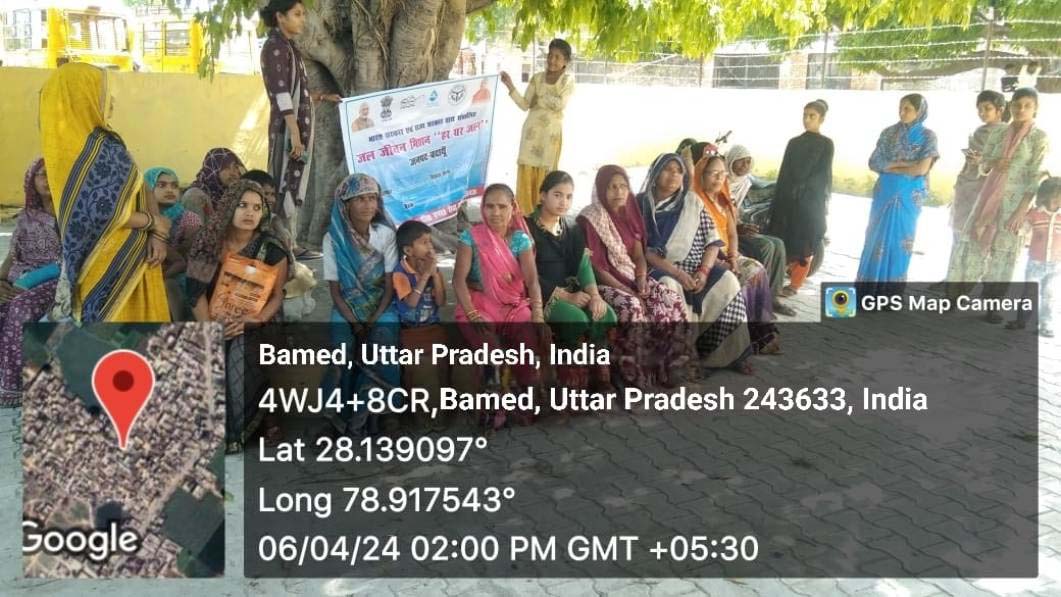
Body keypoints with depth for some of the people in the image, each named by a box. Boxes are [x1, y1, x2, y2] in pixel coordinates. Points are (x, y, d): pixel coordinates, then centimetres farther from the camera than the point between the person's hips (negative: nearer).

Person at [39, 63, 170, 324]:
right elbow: (108, 213, -23)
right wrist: (156, 223, -8)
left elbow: (141, 189, 8)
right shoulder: (95, 149, -18)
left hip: (127, 255, 8)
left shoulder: (104, 142, 9)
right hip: (109, 261, -8)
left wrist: (157, 234, -6)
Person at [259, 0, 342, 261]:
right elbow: (281, 93, -17)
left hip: (299, 125, 9)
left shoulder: (287, 46, 17)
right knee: (286, 186, -7)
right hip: (288, 127, -9)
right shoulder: (275, 46, -10)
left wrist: (322, 97, 27)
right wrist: (294, 133, -22)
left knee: (295, 185, 10)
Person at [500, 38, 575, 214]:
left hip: (551, 132, -3)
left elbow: (560, 104, -14)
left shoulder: (568, 80, 1)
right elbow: (524, 105, 2)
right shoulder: (537, 78, 9)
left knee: (544, 174, -2)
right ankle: (522, 214, 3)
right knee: (526, 172, -2)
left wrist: (539, 99, -7)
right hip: (531, 130, 3)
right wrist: (510, 87, -9)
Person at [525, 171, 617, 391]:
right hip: (540, 295, -6)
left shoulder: (571, 230, 13)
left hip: (570, 290, 6)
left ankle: (598, 376, -10)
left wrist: (594, 295, -17)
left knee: (606, 315, -20)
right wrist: (567, 297, -17)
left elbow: (583, 264, 2)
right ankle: (574, 380, -15)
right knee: (578, 320, -31)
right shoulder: (528, 228, -7)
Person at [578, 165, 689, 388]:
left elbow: (639, 255, 10)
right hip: (604, 283, -6)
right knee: (631, 307, -35)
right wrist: (628, 292, -20)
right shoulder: (589, 219, -11)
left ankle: (665, 365, -9)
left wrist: (641, 281, -11)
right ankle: (635, 373, -21)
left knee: (673, 299, -18)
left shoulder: (630, 213, 9)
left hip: (632, 278, 6)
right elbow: (595, 266, -16)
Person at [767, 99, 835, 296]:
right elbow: (784, 172, 10)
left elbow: (824, 174, -3)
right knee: (783, 239, 2)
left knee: (805, 241, 0)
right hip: (789, 197, 3)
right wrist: (777, 200, 6)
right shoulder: (793, 142, 11)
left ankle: (795, 284, 3)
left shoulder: (826, 144, 2)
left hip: (812, 199, -3)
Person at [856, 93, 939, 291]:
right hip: (884, 194, 3)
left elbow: (922, 169, -15)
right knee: (875, 239, 6)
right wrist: (903, 163, -11)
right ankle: (867, 288, 15)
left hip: (908, 197, -3)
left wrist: (890, 167, -8)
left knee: (899, 242, 2)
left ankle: (890, 293, 11)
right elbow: (874, 163, -2)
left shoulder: (927, 136, -4)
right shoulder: (888, 133, 5)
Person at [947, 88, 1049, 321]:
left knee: (1003, 252, -1)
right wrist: (993, 163, -14)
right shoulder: (998, 134, 8)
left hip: (1016, 201, -4)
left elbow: (1036, 177, -10)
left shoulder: (1040, 138, -5)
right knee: (973, 244, 3)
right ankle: (956, 295, 9)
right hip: (989, 199, 4)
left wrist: (1021, 210, -17)